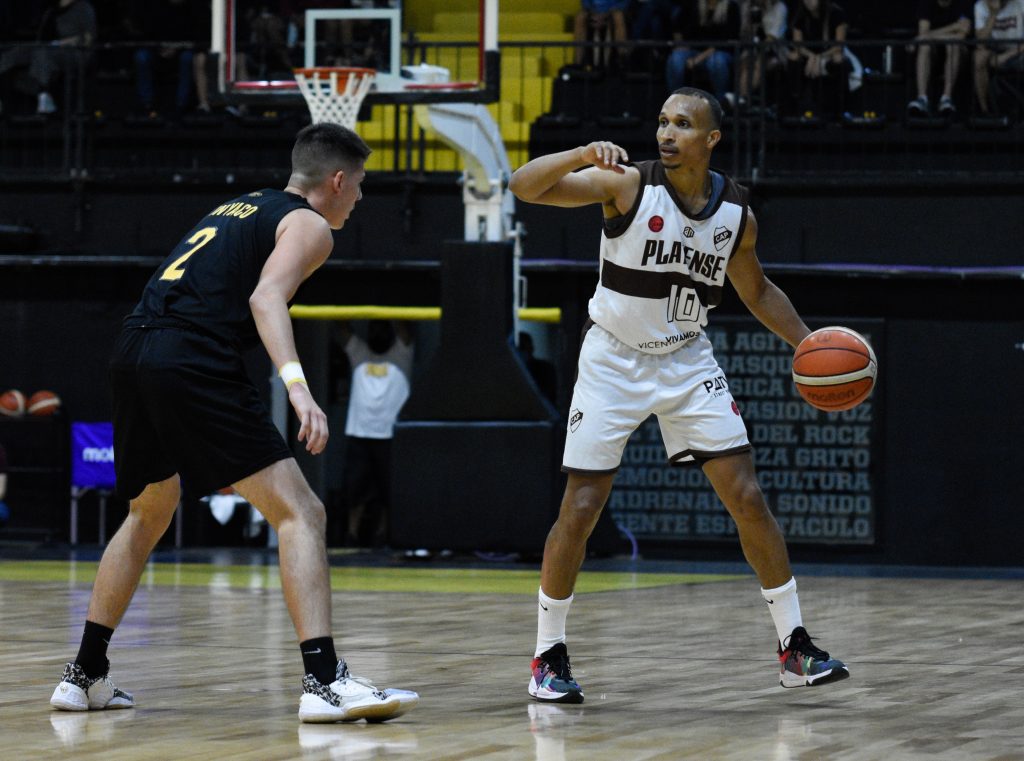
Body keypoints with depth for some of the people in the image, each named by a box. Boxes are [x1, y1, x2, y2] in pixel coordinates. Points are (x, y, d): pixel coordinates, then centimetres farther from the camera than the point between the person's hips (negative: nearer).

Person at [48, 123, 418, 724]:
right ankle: (325, 680, -21)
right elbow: (266, 297, -13)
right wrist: (297, 384, -25)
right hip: (193, 362, -8)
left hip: (132, 352, 8)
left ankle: (85, 676, 31)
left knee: (149, 515, 28)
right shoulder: (308, 224, 5)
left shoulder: (241, 208, 30)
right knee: (300, 513, -8)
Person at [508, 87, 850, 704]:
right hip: (614, 362, -3)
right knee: (581, 508, -6)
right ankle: (549, 657, 8)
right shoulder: (628, 185, -15)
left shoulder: (737, 214, -3)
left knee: (748, 498, -3)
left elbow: (758, 291, 15)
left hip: (687, 360, 3)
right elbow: (525, 187, -25)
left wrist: (810, 344, 4)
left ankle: (796, 647, 7)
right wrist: (583, 156, -42)